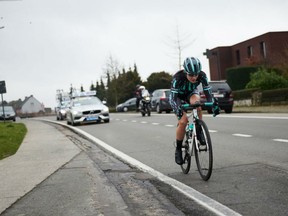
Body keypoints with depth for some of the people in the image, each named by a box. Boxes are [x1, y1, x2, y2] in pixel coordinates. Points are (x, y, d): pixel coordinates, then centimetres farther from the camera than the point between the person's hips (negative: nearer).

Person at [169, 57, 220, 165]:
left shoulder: (202, 76, -29)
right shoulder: (178, 77, -36)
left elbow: (207, 92, -26)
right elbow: (174, 96, -36)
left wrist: (214, 105, -42)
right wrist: (178, 109, -54)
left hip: (191, 93, 2)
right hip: (178, 96, -2)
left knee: (196, 103, -35)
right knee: (183, 121, -21)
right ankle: (178, 150, -4)